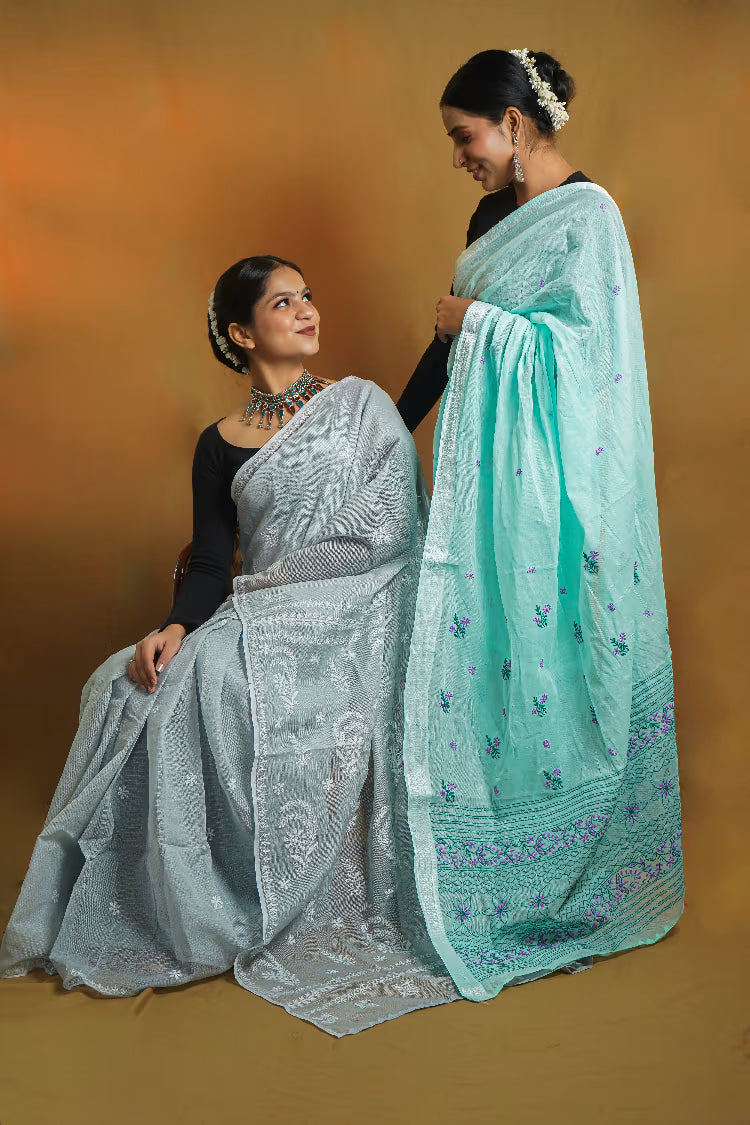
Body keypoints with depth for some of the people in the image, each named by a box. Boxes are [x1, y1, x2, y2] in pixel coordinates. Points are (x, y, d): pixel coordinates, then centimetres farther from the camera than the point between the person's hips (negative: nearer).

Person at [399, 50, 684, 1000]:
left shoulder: (586, 214, -10)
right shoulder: (494, 213, 14)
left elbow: (589, 341, -18)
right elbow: (455, 331, 18)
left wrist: (480, 324, -12)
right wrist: (392, 426, 20)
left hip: (549, 468, -8)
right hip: (485, 457, 8)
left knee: (539, 630, -2)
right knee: (482, 630, 10)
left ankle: (564, 865, 14)